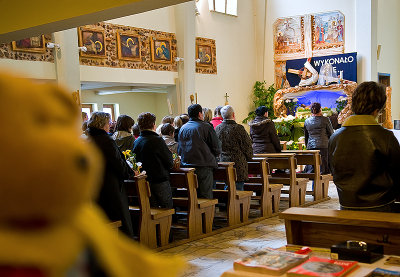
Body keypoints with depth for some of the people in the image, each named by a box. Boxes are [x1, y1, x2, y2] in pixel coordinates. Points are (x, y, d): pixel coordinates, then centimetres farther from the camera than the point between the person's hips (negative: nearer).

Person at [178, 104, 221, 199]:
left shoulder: (182, 128, 9)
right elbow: (217, 149, -4)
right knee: (206, 197, -3)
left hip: (186, 166, 6)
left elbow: (179, 150, 15)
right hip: (204, 166, -5)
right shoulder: (206, 127, -7)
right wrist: (211, 157, 14)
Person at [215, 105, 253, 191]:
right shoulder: (238, 128, -12)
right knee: (238, 189, -2)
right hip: (238, 165, -6)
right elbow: (247, 146, -6)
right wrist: (249, 157, 12)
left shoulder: (217, 128, 4)